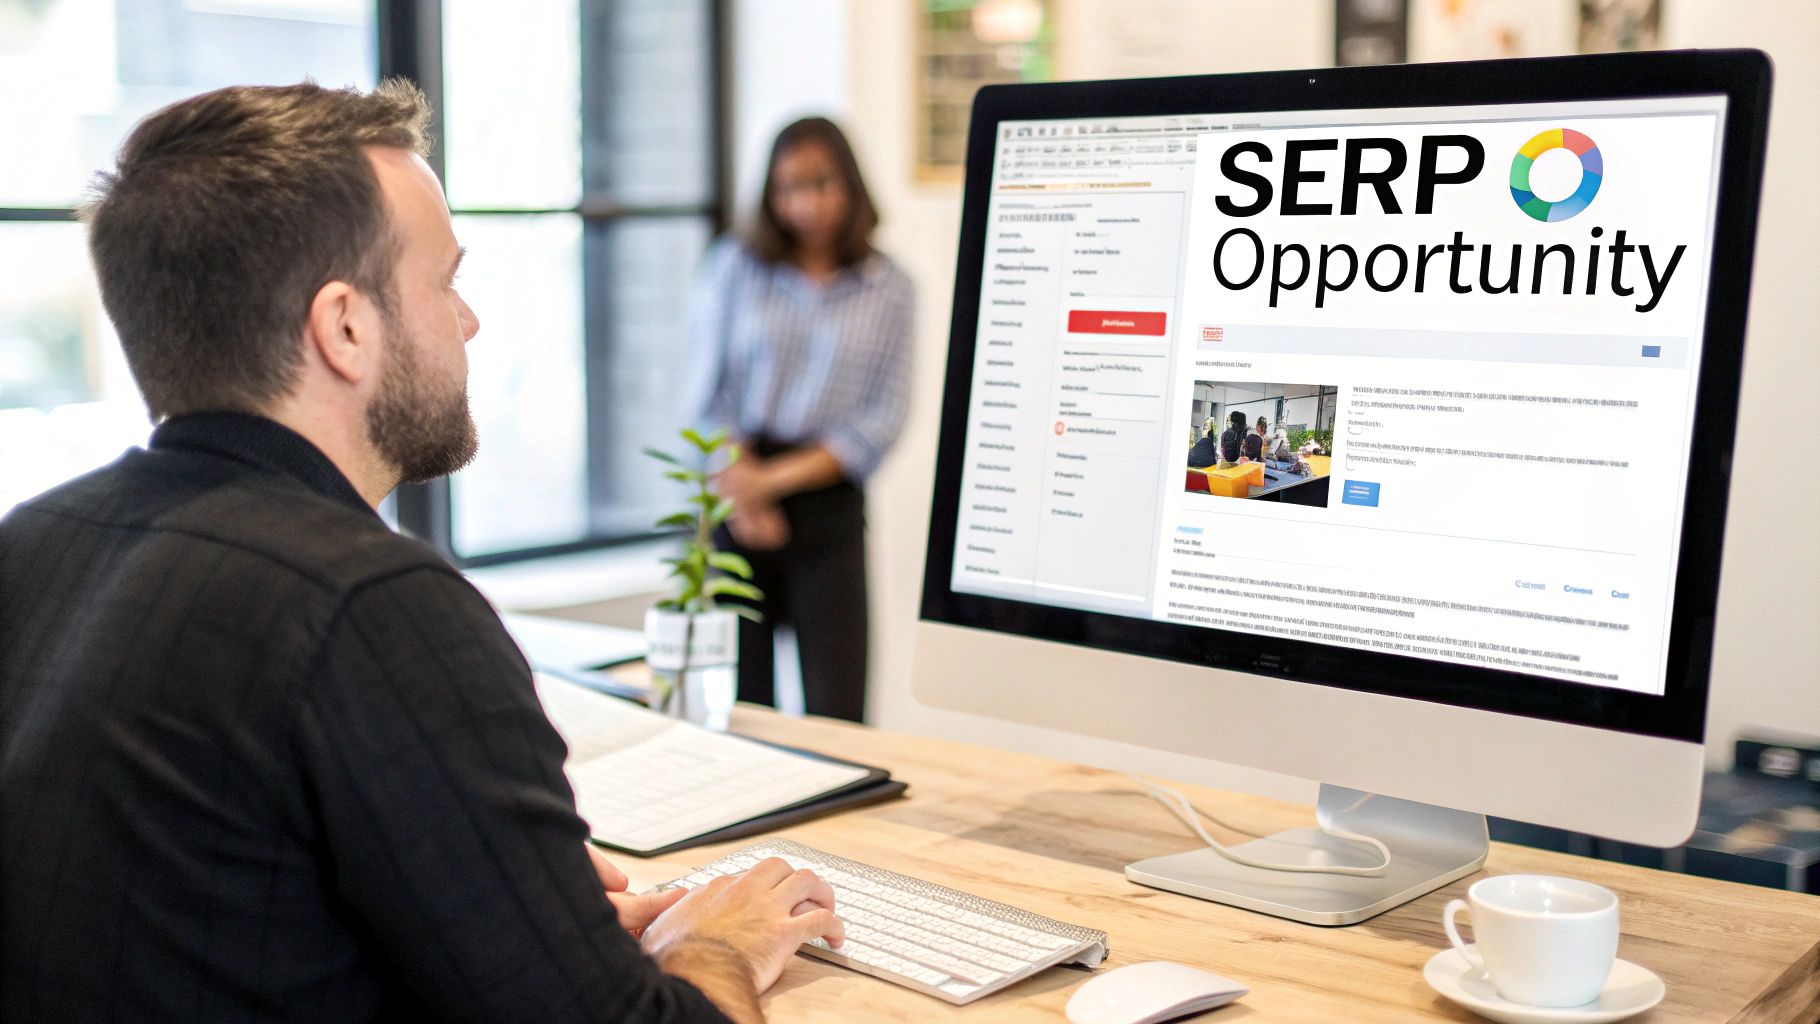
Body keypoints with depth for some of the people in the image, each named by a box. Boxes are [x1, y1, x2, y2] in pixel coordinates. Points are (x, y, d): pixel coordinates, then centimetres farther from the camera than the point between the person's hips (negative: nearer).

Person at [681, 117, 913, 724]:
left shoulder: (888, 290, 7)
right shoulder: (734, 266, 8)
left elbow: (883, 418, -1)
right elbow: (706, 395, 2)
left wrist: (775, 477, -11)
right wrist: (741, 490, -12)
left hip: (827, 498, 0)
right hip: (733, 486, 0)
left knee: (838, 713, -5)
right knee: (739, 704, 2)